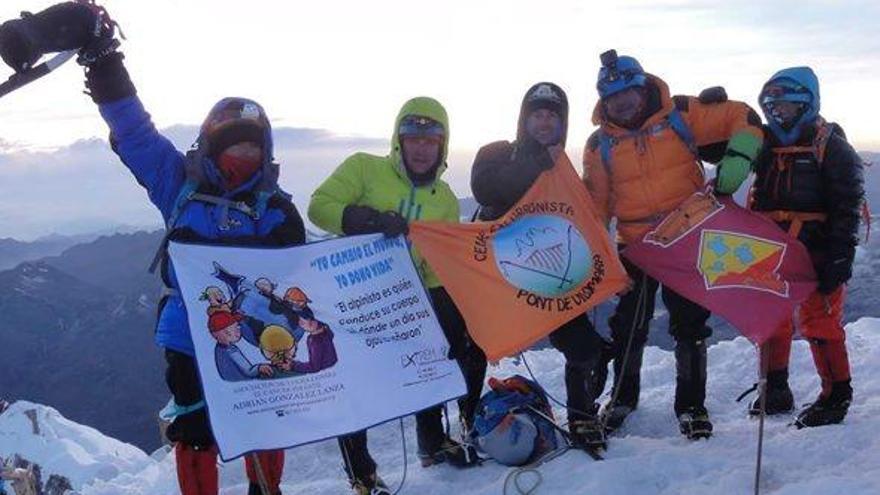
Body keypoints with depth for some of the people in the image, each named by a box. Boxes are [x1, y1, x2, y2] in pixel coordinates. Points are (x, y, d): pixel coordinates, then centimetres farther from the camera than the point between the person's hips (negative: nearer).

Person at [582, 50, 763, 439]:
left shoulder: (680, 114, -6)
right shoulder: (600, 145, 1)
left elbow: (743, 119, -4)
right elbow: (595, 203, 9)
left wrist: (735, 165, -17)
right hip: (634, 245, 2)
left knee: (689, 323, 3)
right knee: (629, 325, 9)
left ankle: (691, 404, 17)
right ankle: (623, 396, 29)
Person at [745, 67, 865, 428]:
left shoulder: (831, 148, -6)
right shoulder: (766, 144, 13)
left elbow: (847, 206, -11)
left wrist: (840, 256, -18)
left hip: (815, 251, -7)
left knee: (819, 321, -5)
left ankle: (837, 395, 9)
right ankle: (775, 390, 25)